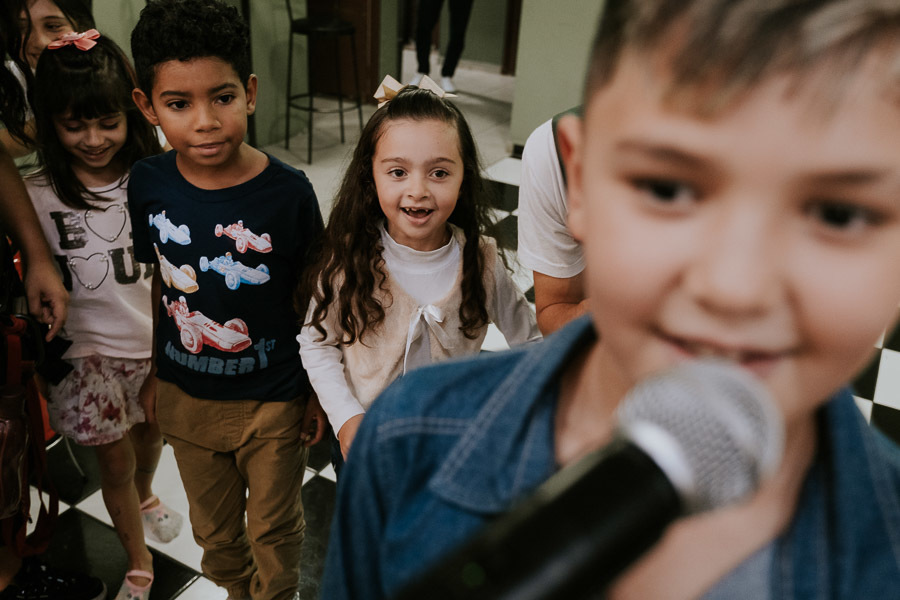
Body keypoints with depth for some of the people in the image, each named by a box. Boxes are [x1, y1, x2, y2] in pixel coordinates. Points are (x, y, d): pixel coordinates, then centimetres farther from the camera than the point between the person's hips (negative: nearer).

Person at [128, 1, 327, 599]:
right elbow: (156, 286, 2)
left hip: (274, 399, -3)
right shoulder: (147, 184, -12)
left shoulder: (288, 192, -21)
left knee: (274, 531, 19)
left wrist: (318, 393, -4)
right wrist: (149, 376, 10)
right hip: (185, 396, 3)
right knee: (214, 529, 25)